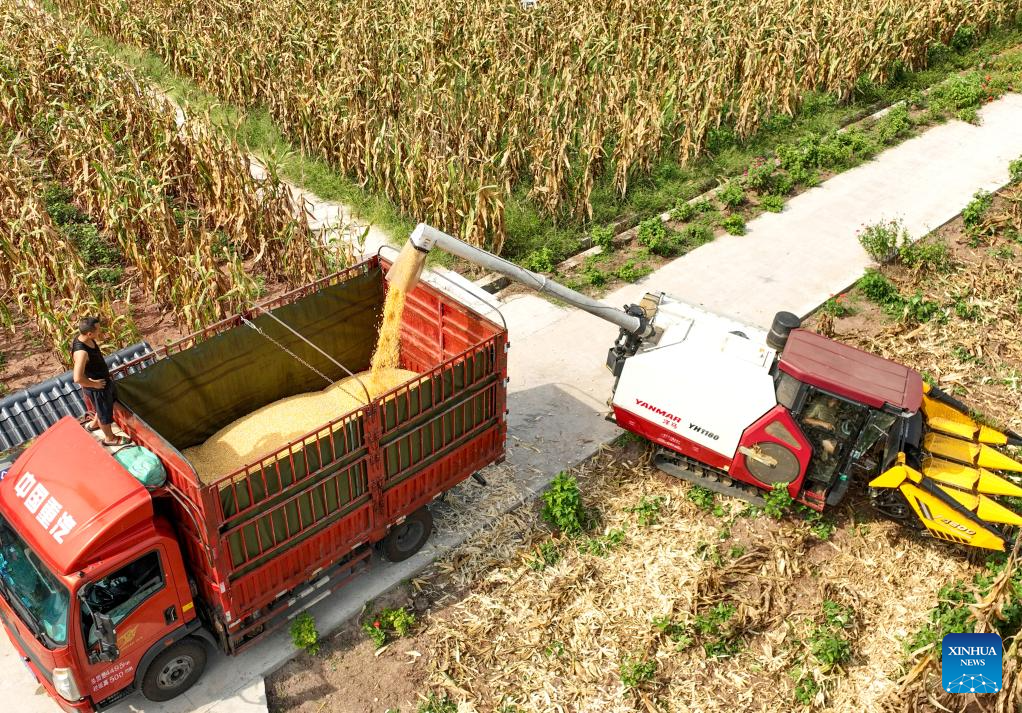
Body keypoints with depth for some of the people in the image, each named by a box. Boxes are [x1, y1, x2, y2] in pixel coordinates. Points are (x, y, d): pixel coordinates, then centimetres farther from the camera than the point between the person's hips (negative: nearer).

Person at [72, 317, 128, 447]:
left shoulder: (87, 338, -12)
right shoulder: (81, 352, -39)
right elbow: (78, 379, -41)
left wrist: (100, 336, -4)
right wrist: (94, 384, -26)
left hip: (105, 380, 9)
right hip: (97, 388, -9)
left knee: (111, 401, 34)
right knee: (105, 413, 16)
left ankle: (93, 424, 58)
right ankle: (109, 438, 43)